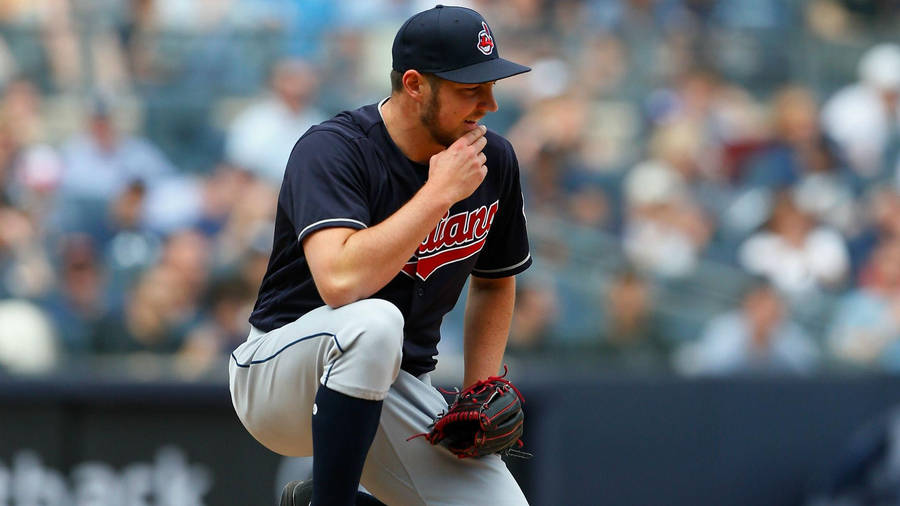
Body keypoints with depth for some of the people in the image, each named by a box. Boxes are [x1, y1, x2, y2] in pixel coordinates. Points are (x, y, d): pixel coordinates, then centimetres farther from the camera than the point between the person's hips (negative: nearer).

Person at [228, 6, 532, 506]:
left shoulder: (494, 160, -1)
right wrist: (440, 193, -30)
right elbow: (341, 281, -38)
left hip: (402, 394, 7)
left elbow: (495, 281, 17)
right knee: (375, 322, -40)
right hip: (281, 375, -7)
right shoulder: (332, 149, -20)